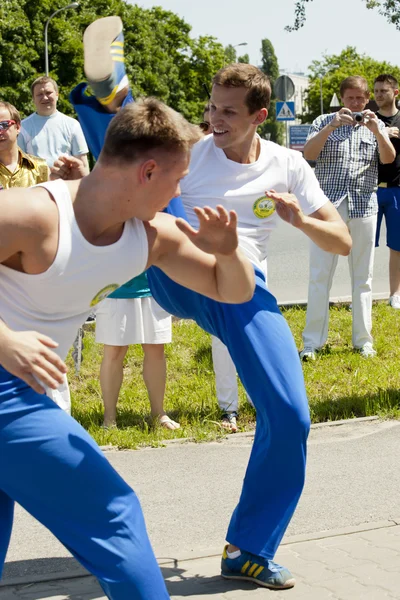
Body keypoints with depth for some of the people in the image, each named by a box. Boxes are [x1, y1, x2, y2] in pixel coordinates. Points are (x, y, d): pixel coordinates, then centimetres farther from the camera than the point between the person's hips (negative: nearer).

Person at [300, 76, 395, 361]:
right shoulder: (325, 122, 4)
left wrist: (376, 130, -19)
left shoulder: (376, 124, 10)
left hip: (364, 207, 2)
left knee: (363, 277, 7)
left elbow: (389, 158, -4)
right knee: (320, 275, -3)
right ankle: (312, 341, 0)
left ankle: (363, 340, 15)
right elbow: (308, 154, -10)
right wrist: (332, 126, -21)